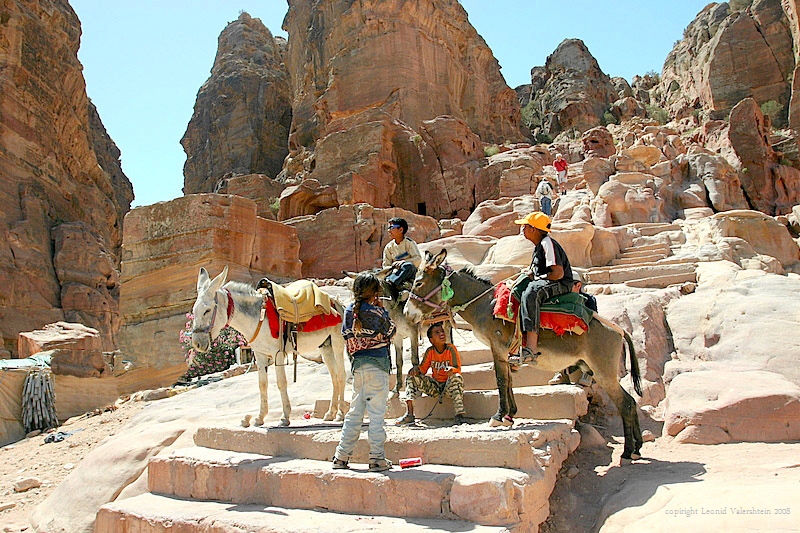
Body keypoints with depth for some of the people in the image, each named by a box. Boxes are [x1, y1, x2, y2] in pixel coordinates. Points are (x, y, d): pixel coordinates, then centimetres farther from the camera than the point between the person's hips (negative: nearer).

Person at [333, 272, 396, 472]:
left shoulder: (349, 311, 7)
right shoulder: (375, 312, -11)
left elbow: (347, 336, 12)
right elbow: (391, 331, 2)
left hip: (357, 365, 6)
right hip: (377, 365, -6)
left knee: (354, 412, 14)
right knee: (377, 413, 0)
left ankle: (341, 457, 18)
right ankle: (377, 458, 5)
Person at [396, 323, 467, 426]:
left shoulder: (451, 349, -8)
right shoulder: (430, 351, 1)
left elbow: (458, 369, -11)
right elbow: (423, 369, 5)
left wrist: (451, 370, -35)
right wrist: (416, 369, -19)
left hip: (449, 385, -3)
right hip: (434, 386, 4)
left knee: (456, 378, -36)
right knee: (411, 377, -13)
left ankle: (459, 414, -37)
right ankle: (409, 414, -15)